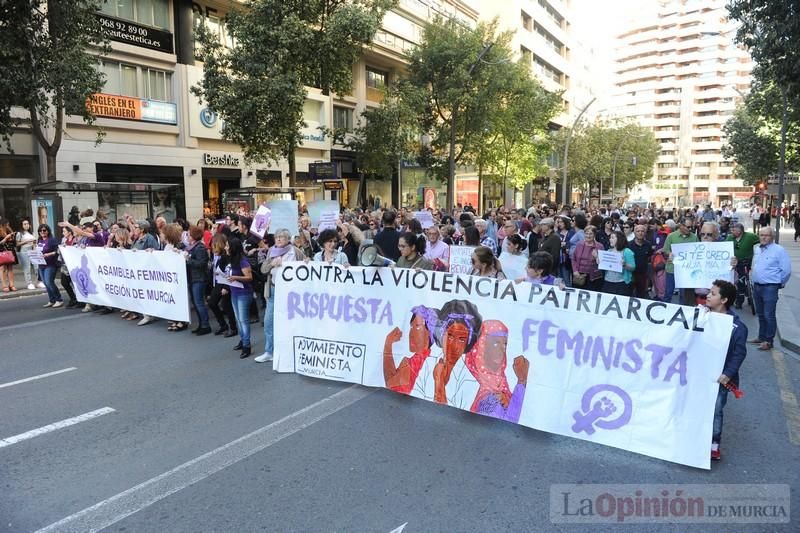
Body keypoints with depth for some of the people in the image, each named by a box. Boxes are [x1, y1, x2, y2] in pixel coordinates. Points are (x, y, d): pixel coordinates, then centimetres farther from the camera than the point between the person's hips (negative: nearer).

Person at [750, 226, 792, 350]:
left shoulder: (779, 250, -11)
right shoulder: (757, 249, 11)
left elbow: (786, 270, -10)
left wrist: (780, 284, -1)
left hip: (770, 288, -7)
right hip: (756, 286, 7)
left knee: (769, 315, -4)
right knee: (760, 314, 16)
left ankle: (768, 341, 5)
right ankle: (761, 337, 28)